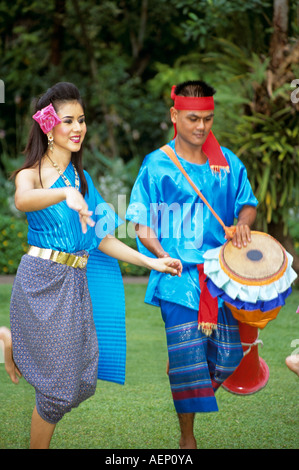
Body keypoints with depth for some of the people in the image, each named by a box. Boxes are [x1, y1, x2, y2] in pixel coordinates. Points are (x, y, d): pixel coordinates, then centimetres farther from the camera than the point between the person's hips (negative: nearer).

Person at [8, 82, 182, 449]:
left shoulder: (81, 178, 16)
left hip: (75, 283, 7)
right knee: (59, 385, -7)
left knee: (83, 380, 9)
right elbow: (22, 200, -30)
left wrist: (150, 262, 11)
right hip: (41, 280, -6)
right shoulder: (31, 173, -5)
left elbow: (98, 237, 17)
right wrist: (65, 193, -50)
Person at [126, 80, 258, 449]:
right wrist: (164, 258, -15)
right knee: (187, 353, -8)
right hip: (179, 276, -4)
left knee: (228, 355, 3)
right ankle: (187, 437, 5)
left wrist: (243, 224, -6)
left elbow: (247, 203, 17)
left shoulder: (227, 162, 8)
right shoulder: (157, 165, -2)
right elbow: (141, 223, -2)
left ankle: (192, 393, 33)